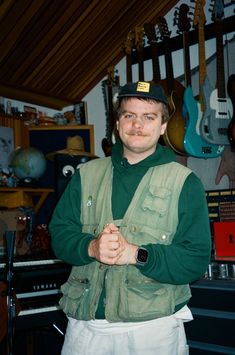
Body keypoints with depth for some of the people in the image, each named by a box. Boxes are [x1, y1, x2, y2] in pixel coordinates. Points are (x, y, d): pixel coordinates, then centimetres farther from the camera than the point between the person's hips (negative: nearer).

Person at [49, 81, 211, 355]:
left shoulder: (184, 183, -3)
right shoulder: (87, 174, 8)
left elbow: (196, 260, -9)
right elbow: (59, 233, 3)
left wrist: (136, 254, -22)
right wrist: (91, 247, -17)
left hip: (154, 325, -2)